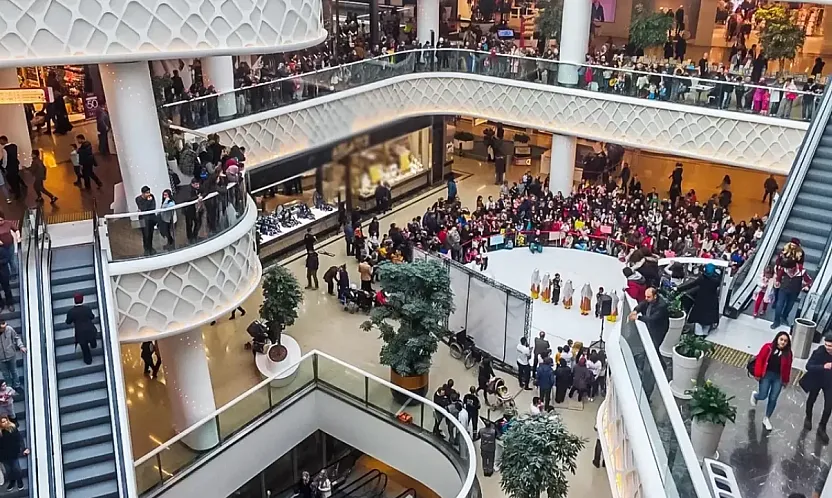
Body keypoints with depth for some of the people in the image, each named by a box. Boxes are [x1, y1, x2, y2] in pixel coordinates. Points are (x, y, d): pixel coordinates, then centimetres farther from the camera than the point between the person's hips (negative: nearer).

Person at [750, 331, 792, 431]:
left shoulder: (788, 353, -6)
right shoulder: (768, 347, -12)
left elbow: (788, 367, 2)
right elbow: (759, 360, -9)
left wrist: (785, 380, 5)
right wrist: (757, 374, -10)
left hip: (778, 378, 2)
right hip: (766, 375, -2)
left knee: (773, 399, 4)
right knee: (762, 396, -1)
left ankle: (767, 418, 22)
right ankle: (754, 395, 38)